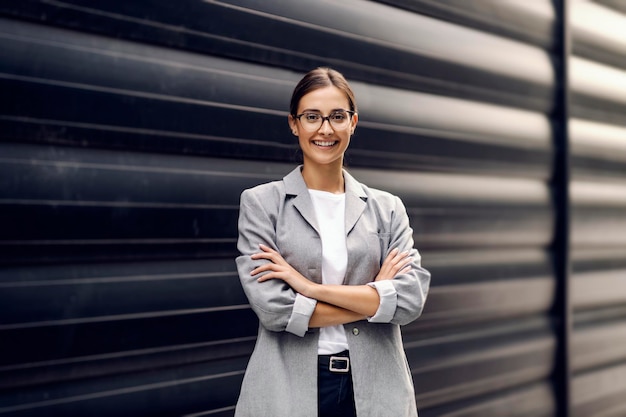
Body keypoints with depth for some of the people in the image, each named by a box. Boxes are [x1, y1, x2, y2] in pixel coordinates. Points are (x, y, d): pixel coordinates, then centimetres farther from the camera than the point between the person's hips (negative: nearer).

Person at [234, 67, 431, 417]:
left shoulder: (387, 208, 4)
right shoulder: (261, 202, -2)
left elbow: (410, 299, -9)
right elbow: (273, 308, -13)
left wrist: (310, 287, -15)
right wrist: (372, 297, -9)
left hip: (376, 388, 2)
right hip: (289, 389, -2)